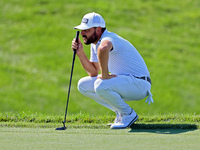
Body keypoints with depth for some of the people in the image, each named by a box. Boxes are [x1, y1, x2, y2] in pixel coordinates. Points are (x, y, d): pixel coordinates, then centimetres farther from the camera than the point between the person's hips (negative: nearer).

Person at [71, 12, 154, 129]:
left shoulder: (108, 38, -22)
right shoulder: (94, 44, 10)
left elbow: (103, 48, -50)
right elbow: (93, 73, 13)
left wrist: (104, 75, -38)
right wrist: (80, 53, 2)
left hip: (139, 84, -10)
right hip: (121, 80, 10)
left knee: (101, 86, -33)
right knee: (83, 85, 3)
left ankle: (129, 114, -10)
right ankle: (120, 111, 9)